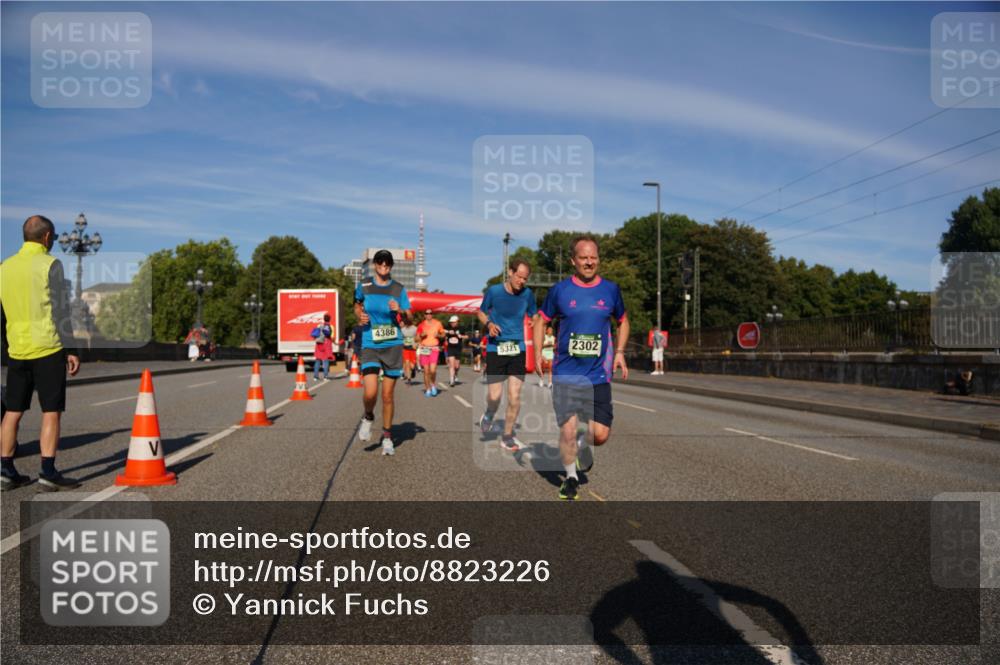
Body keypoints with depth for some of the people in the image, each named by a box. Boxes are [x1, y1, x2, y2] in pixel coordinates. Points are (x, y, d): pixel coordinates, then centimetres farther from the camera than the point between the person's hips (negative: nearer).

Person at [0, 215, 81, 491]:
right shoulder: (49, 264, -8)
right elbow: (60, 311, -11)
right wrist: (71, 349, -8)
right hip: (47, 348, -6)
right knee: (51, 412, -2)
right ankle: (48, 473, -4)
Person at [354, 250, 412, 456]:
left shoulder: (399, 289, 4)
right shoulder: (364, 286, 5)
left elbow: (408, 318, 6)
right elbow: (357, 305, 23)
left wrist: (400, 311, -15)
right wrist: (360, 316, 2)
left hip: (393, 346, 1)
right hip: (370, 346, 0)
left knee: (387, 395, 4)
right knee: (370, 393, -16)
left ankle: (387, 437, 20)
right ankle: (368, 417, 18)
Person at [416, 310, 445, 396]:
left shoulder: (438, 323, 6)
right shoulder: (421, 325, 5)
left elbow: (443, 334, 16)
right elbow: (417, 339, 10)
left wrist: (438, 335, -5)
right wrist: (422, 335, -10)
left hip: (434, 348, -1)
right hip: (424, 349, 1)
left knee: (433, 370, -14)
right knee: (426, 371, 2)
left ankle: (433, 385, 12)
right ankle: (427, 389, 14)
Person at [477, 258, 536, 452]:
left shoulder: (527, 294, -2)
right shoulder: (493, 291, -7)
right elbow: (481, 313, 8)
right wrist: (489, 324, -13)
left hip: (518, 350, 2)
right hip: (495, 349, -1)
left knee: (514, 397, -2)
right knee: (494, 396, -3)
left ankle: (507, 436, 15)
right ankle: (489, 413, 34)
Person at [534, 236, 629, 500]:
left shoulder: (611, 289, 4)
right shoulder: (560, 290, -1)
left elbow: (623, 321, 19)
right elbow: (541, 320, 11)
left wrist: (619, 352, 7)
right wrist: (538, 352, 0)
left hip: (599, 375, 1)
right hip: (565, 374, -1)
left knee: (601, 434, -3)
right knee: (567, 431, -3)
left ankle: (583, 444, 33)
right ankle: (571, 477, 22)